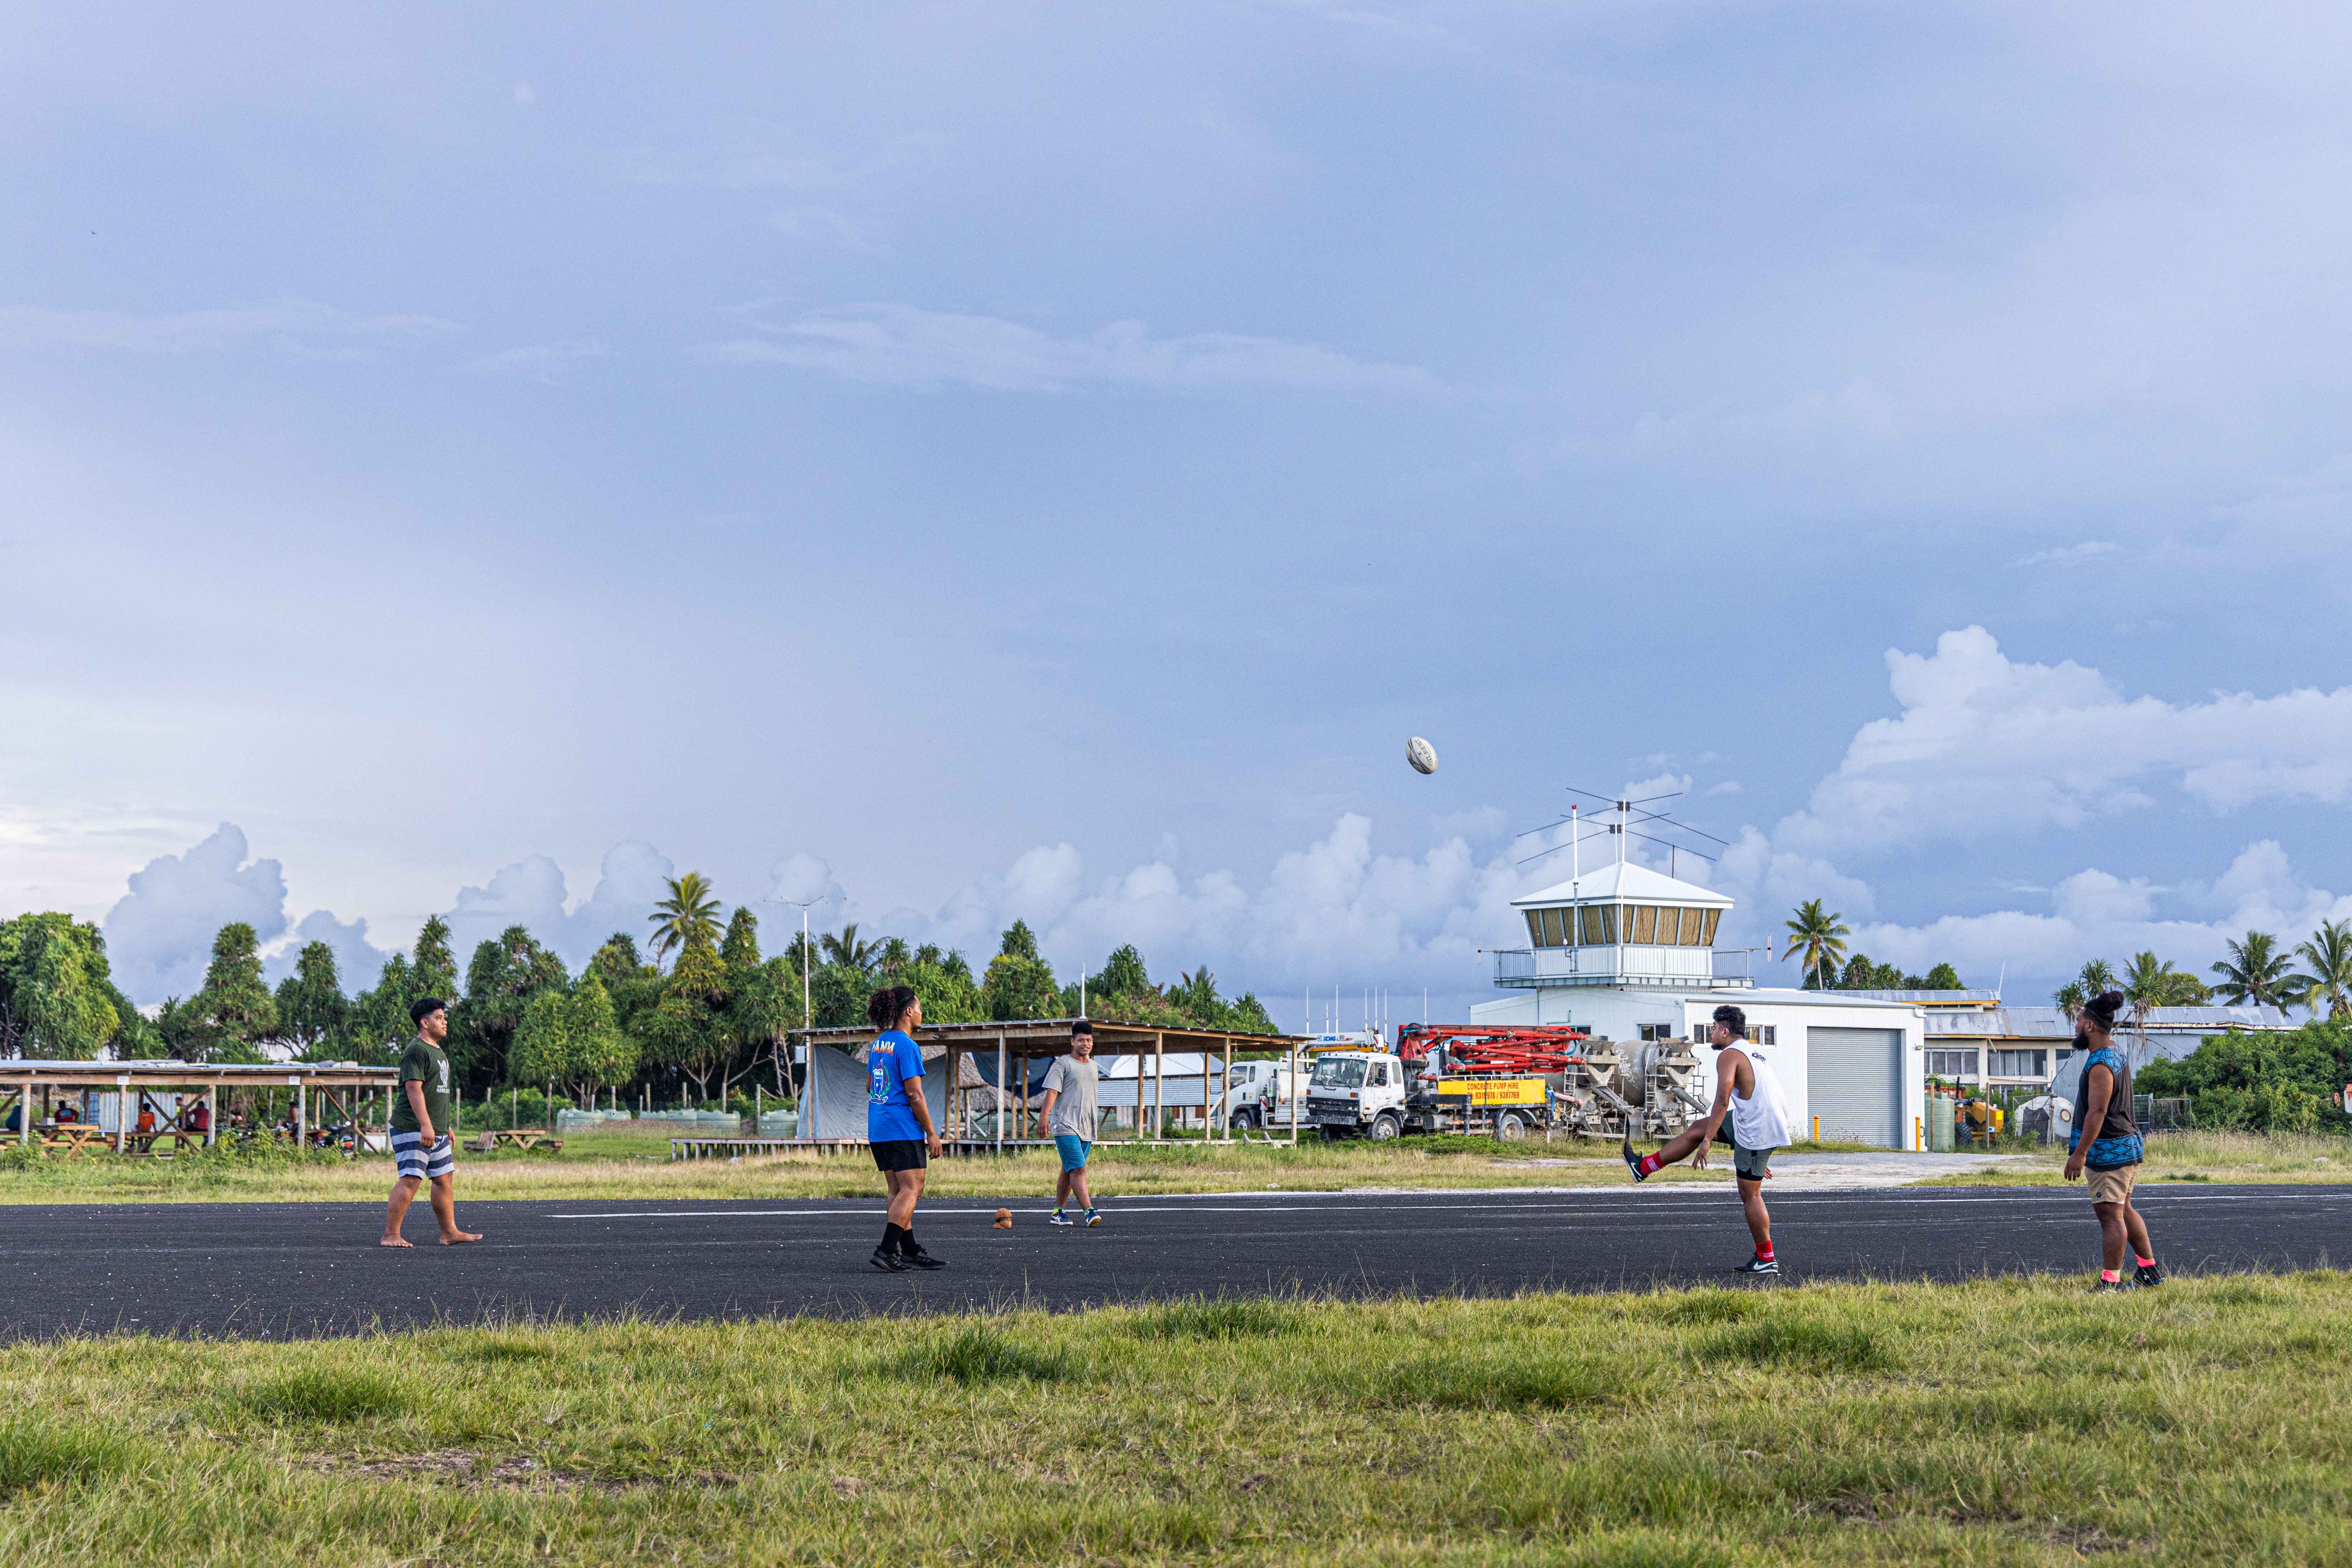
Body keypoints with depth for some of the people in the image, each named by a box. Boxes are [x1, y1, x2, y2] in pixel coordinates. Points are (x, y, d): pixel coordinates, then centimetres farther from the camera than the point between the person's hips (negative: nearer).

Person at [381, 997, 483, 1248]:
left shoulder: (438, 1052, 20)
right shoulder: (416, 1051, -12)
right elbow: (414, 1089, -20)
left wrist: (448, 1126, 25)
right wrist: (426, 1125, -27)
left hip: (437, 1131, 10)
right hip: (412, 1129, -10)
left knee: (445, 1179, 10)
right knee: (411, 1179, -13)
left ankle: (450, 1233, 16)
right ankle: (391, 1235, -11)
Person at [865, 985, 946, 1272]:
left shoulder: (878, 1044, 12)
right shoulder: (907, 1046, -14)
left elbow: (870, 1086, 22)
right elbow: (915, 1095, -16)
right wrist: (932, 1134, -11)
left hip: (878, 1129, 9)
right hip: (904, 1130, -9)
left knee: (898, 1191, 11)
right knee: (911, 1190, -7)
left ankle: (910, 1251, 13)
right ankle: (887, 1250, -15)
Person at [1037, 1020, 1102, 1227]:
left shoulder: (1093, 1067, 19)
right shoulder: (1063, 1064, -2)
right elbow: (1053, 1090, -12)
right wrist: (1045, 1114, -26)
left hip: (1086, 1129, 7)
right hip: (1065, 1126, -7)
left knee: (1069, 1172, 9)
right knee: (1078, 1169, -16)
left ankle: (1058, 1212, 16)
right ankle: (1089, 1211, -23)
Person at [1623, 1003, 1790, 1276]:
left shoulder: (1730, 1056, -9)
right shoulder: (1757, 1053, 21)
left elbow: (1722, 1100, -21)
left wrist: (1707, 1141, -21)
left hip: (1758, 1131, -9)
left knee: (1750, 1195, 0)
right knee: (1697, 1128, 16)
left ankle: (1766, 1260, 7)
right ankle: (1644, 1167, 25)